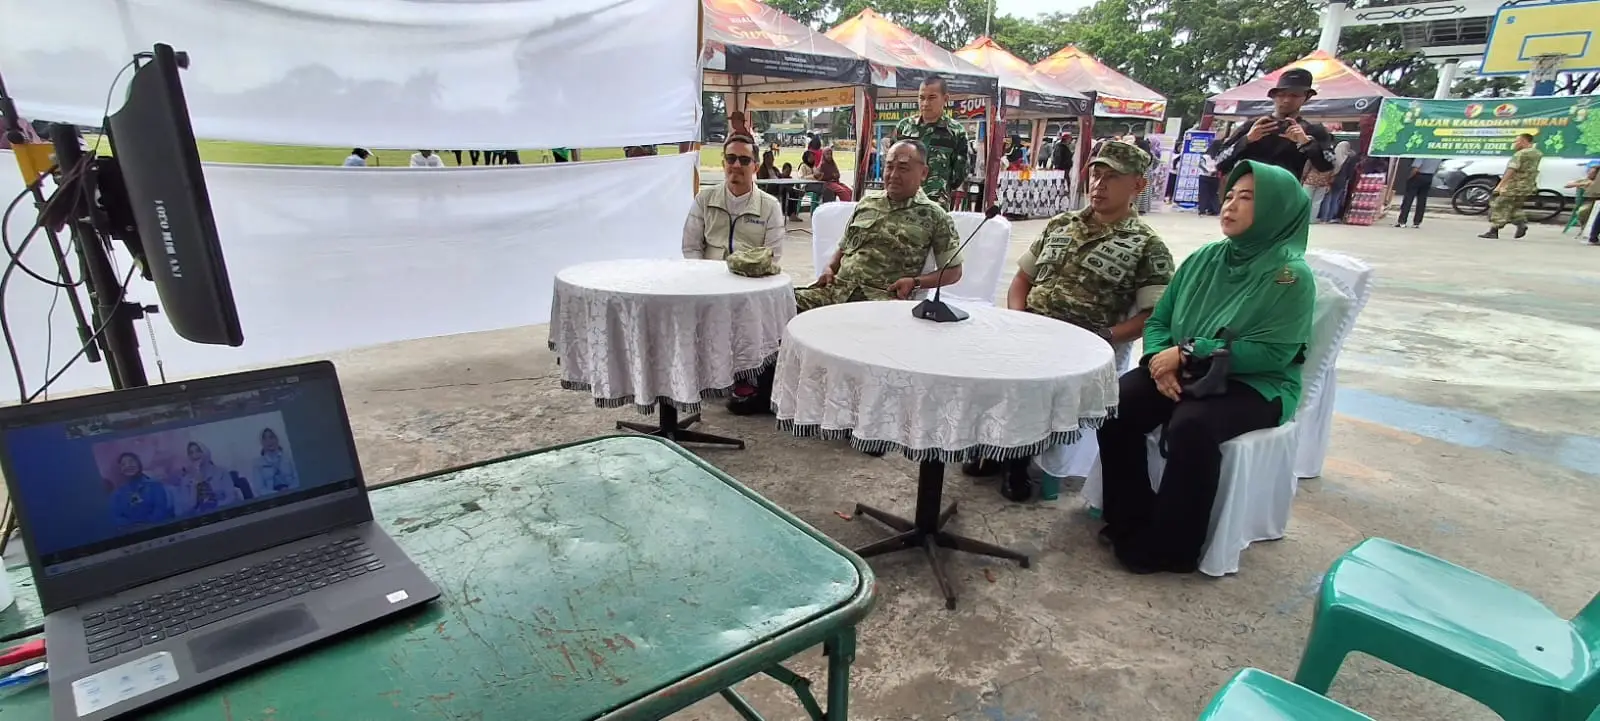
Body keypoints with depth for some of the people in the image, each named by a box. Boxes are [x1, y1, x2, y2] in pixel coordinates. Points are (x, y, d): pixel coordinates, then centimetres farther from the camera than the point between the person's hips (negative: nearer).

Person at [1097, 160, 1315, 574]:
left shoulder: (1290, 274, -10)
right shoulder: (1205, 259, 7)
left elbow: (1273, 354, -17)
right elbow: (1158, 320, 9)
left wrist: (1189, 352, -19)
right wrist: (1161, 359, -13)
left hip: (1255, 386, -5)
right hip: (1185, 374, 6)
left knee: (1191, 425, -35)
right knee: (1117, 404, -20)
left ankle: (1169, 547, -16)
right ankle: (1129, 521, -5)